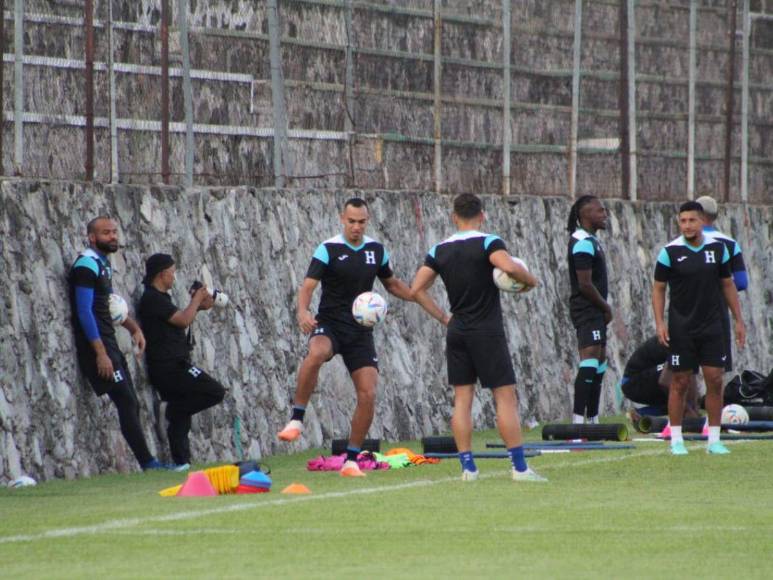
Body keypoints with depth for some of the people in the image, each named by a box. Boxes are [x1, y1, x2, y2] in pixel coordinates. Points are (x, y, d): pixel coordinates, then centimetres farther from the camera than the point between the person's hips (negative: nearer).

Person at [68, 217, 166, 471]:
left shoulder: (104, 263, 16)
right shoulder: (86, 265, -13)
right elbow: (84, 311, -19)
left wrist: (133, 327, 12)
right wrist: (100, 354, -22)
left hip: (109, 344, 10)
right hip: (97, 345, -10)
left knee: (130, 404, 8)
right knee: (126, 402, -12)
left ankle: (147, 462, 10)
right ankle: (147, 462, -12)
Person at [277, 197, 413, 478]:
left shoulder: (377, 250, 8)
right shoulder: (328, 250, -6)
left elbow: (392, 284, 24)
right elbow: (308, 286, -16)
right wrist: (303, 312, -36)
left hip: (361, 331, 4)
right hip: (329, 325, -4)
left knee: (368, 395, -7)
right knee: (316, 353, -39)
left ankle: (351, 460, 6)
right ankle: (296, 419, -28)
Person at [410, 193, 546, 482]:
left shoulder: (440, 250, 7)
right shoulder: (488, 243, -8)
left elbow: (416, 290, 6)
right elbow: (509, 267, -27)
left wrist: (443, 317, 12)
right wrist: (530, 280, -8)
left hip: (457, 331, 5)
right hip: (487, 332, -5)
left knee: (462, 398, 7)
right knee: (505, 396, -3)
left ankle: (467, 466, 3)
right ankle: (519, 467, -6)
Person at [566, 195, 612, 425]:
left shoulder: (591, 240, 17)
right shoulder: (583, 244, -16)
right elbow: (585, 285, -21)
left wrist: (605, 308, 11)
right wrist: (606, 307, -9)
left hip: (596, 311, 11)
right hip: (587, 310, -11)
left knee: (600, 362, 15)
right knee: (590, 361, -18)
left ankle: (593, 419, 21)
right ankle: (578, 420, -24)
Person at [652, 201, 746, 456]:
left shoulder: (717, 248, 3)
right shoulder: (670, 252, -5)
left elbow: (727, 284, 11)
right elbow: (659, 289, -1)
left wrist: (738, 320, 9)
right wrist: (660, 323, -11)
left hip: (712, 327, 2)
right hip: (681, 328, -2)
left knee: (715, 380, -1)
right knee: (680, 382, 1)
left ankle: (714, 439, 6)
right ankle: (676, 440, 9)